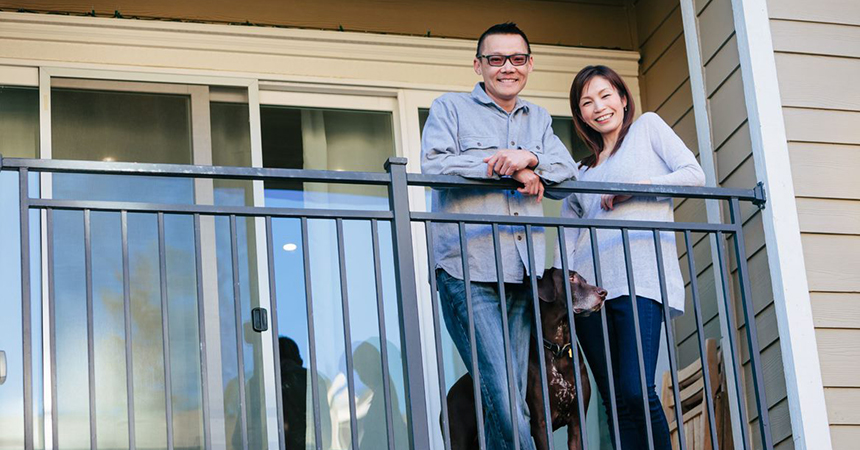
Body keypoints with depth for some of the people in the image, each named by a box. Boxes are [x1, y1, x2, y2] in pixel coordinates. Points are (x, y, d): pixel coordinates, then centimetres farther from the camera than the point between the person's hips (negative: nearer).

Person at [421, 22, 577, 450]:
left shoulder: (538, 118, 24)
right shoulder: (450, 108, 9)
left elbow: (567, 168, 9)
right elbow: (433, 165, -8)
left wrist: (528, 158, -13)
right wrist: (509, 169, -9)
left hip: (523, 271, 5)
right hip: (468, 270, -5)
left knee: (512, 396, 3)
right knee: (502, 396, -16)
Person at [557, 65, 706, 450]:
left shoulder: (648, 126, 17)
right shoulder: (582, 173, 27)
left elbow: (693, 174, 5)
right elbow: (568, 238, 20)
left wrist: (636, 186, -5)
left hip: (639, 277, -5)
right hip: (588, 282, 5)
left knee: (636, 391, -21)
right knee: (616, 402, -3)